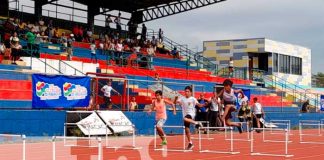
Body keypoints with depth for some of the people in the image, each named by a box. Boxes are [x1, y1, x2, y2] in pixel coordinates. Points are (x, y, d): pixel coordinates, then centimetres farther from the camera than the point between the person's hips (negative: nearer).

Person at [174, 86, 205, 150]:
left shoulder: (193, 99, -3)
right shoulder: (182, 98, 8)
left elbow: (199, 105, -11)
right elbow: (175, 102, 1)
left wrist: (204, 105, -30)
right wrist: (176, 99, -20)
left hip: (191, 114, -5)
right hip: (185, 115, 5)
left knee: (185, 119, -39)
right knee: (187, 130, 6)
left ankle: (197, 123, -20)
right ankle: (190, 143, 17)